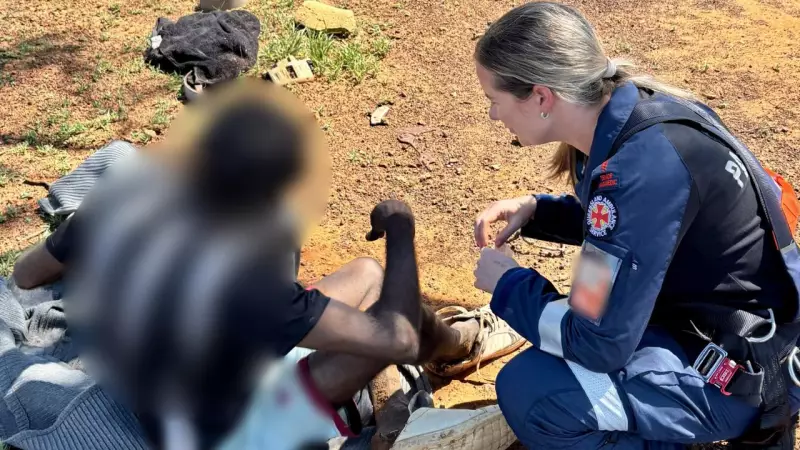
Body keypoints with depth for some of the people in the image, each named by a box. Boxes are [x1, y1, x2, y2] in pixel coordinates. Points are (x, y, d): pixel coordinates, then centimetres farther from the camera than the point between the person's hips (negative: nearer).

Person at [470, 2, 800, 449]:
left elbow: (599, 343, -25)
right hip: (726, 315, 9)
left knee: (527, 393, -20)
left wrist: (508, 286, -10)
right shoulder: (633, 110, -4)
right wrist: (534, 211, 1)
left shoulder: (642, 168, -30)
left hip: (747, 366, -9)